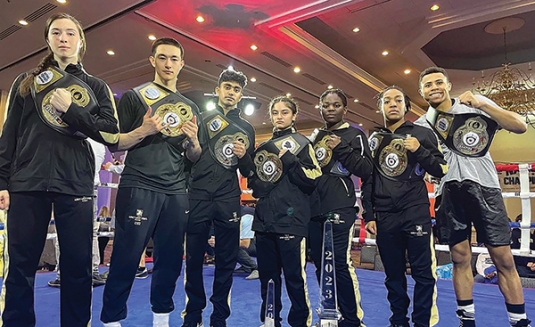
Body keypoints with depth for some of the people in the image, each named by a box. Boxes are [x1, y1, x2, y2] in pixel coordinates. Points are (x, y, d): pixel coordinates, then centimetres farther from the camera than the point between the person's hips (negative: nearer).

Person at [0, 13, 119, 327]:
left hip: (76, 186, -1)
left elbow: (112, 134, 0)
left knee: (78, 265, 3)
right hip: (27, 184, 1)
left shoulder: (96, 87, 12)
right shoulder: (27, 82, 15)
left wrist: (71, 110, -9)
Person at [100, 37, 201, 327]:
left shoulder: (190, 107, 16)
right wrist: (142, 131, -16)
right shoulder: (134, 96, 4)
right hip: (138, 188, -4)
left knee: (171, 259, 9)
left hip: (176, 193, 4)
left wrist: (194, 141, -5)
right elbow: (115, 144, 1)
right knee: (126, 257, 0)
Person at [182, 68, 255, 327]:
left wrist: (244, 156, -4)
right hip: (199, 196, -1)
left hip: (229, 200, 2)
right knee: (194, 258, 5)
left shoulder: (247, 129, 15)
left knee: (227, 260, 5)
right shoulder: (202, 118, 9)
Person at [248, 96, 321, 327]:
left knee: (295, 276, -3)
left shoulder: (302, 143, 2)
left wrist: (289, 161, -16)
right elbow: (253, 181, 25)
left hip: (291, 220, -5)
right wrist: (257, 186, 4)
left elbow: (312, 180, -8)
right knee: (267, 277, 12)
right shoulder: (264, 147, 18)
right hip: (264, 220, 6)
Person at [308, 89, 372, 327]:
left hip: (340, 208, -6)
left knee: (340, 263, -9)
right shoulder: (315, 138, 18)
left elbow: (366, 170, -7)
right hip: (314, 208, 6)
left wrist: (342, 149, -15)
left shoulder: (354, 135, 2)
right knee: (320, 264, 9)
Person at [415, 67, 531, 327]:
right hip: (449, 192, 1)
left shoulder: (476, 104, 5)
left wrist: (483, 105, -13)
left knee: (503, 259, 1)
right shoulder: (421, 125, 7)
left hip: (484, 186, -1)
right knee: (460, 258, 8)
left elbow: (520, 126, -4)